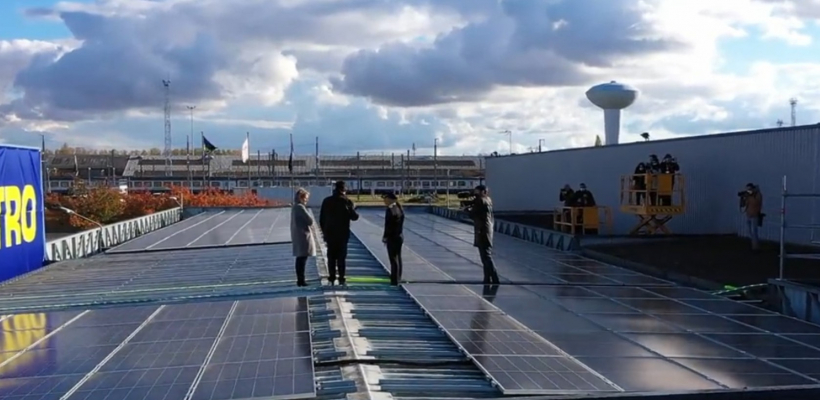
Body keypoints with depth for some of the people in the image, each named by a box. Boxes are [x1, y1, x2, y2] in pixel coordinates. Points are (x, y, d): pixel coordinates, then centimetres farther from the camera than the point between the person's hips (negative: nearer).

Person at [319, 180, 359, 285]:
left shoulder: (326, 201, 4)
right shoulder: (346, 201, -8)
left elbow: (321, 219, 6)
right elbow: (354, 217, -6)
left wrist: (324, 232, 14)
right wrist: (353, 210, 15)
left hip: (330, 233, 3)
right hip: (342, 234, -3)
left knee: (331, 256, 9)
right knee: (341, 256, 2)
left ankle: (331, 277, 7)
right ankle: (341, 278, -2)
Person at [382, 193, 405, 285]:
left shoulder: (390, 210, -19)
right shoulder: (400, 209, 7)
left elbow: (388, 225, -19)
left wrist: (385, 237, -10)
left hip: (392, 237, -9)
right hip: (400, 236, 9)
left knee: (394, 259, -4)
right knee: (398, 258, 17)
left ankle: (395, 280, -1)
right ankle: (398, 278, 27)